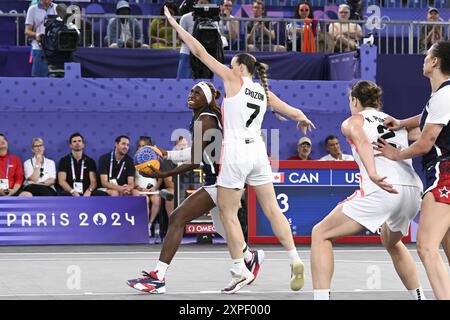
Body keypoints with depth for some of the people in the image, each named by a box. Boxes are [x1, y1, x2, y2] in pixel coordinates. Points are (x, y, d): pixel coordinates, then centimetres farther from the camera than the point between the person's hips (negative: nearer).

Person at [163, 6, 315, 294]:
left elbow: (200, 52, -3)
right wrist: (304, 120, 39)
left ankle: (241, 272, 5)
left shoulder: (234, 80, -3)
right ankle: (296, 261, 3)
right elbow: (295, 113, 15)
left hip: (235, 154, -6)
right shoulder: (264, 92, 11)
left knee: (228, 213, 4)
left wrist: (175, 24, 4)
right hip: (258, 152, 6)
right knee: (272, 209, 9)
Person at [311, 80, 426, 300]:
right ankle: (419, 296, 32)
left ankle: (321, 296, -7)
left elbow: (362, 140, -10)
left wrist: (373, 174, -24)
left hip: (381, 190, -6)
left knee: (320, 234, 7)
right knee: (391, 243, 35)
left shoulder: (353, 121, 12)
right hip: (414, 190, 6)